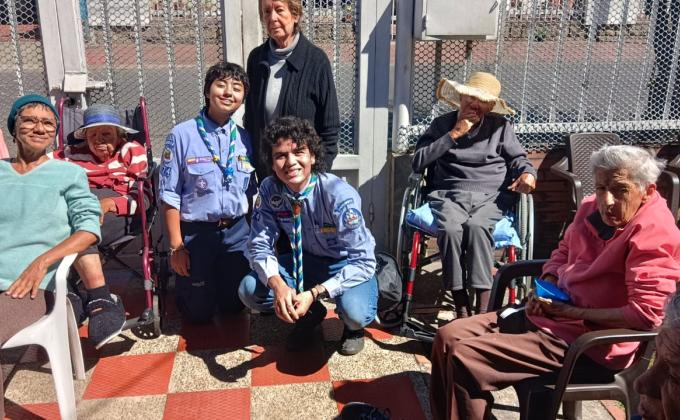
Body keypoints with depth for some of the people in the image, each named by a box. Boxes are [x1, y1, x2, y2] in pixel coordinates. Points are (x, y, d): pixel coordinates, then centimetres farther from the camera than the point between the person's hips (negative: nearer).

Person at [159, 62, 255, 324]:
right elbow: (170, 195, -10)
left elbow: (250, 193, 8)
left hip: (237, 232, 4)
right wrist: (176, 246, -10)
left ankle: (219, 282, 47)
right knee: (199, 313, 11)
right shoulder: (182, 135, -12)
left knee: (233, 306, 16)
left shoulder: (244, 139, 1)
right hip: (196, 233, -3)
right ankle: (184, 281, 41)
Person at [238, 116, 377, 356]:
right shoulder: (269, 190, -16)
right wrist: (277, 284, -35)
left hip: (349, 264, -4)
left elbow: (363, 261, -29)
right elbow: (260, 245, -14)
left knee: (355, 312, -35)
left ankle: (353, 326, 6)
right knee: (249, 291, -17)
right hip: (305, 261, 5)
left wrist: (314, 293, -39)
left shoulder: (339, 195, -30)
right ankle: (310, 314, 11)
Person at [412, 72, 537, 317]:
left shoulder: (499, 126, 18)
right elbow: (418, 162, 5)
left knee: (476, 226, -35)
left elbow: (518, 158, 17)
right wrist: (453, 135, 0)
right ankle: (461, 308, -29)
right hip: (449, 194, 0)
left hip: (491, 196, 0)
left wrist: (528, 173, -7)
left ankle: (483, 308, -32)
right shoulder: (442, 124, 17)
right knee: (450, 228, -34)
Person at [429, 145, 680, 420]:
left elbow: (648, 315, -25)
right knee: (448, 338, 2)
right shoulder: (593, 208, 4)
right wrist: (546, 289, 1)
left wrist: (573, 312, -19)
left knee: (464, 358, -20)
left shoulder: (655, 234, -19)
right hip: (550, 314, 8)